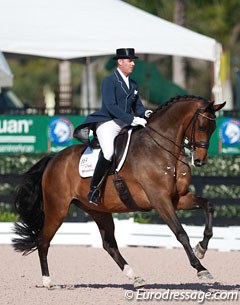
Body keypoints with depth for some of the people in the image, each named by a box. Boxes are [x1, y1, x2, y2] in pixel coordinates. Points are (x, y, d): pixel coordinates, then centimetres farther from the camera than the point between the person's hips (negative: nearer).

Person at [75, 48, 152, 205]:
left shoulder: (133, 84, 19)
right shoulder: (109, 81, -5)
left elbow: (137, 106, 19)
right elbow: (111, 106, -17)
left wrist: (145, 113, -6)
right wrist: (132, 119, -25)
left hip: (126, 125, 8)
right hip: (108, 123, -8)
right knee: (108, 152, -32)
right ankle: (94, 190, -23)